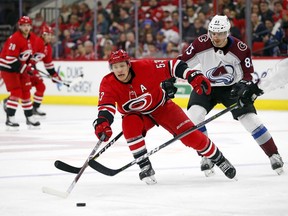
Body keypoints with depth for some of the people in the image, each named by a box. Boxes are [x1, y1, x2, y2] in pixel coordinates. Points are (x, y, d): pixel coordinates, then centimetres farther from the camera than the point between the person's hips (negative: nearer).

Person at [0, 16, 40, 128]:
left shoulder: (30, 38, 5)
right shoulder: (15, 38, -24)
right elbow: (10, 58, -28)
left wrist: (29, 66, 10)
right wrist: (23, 68, -25)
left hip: (21, 67, 9)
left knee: (26, 92, 11)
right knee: (16, 92, -15)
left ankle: (30, 117, 20)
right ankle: (10, 118, -12)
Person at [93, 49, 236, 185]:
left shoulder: (145, 67, -28)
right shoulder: (108, 84, -23)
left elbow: (172, 66, -21)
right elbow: (105, 107, -33)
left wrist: (194, 76, -31)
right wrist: (102, 123, -54)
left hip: (161, 106, -1)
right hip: (136, 114, 1)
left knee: (190, 135, -11)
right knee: (129, 125, -33)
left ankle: (219, 160, 11)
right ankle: (146, 168, -21)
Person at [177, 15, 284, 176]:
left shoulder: (241, 49, -20)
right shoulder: (201, 44, -20)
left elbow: (249, 75, -11)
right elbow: (181, 63, -12)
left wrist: (246, 88, -29)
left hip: (232, 88, -1)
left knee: (250, 119, -13)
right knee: (193, 116, -22)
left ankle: (274, 155, 4)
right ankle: (207, 157, -5)